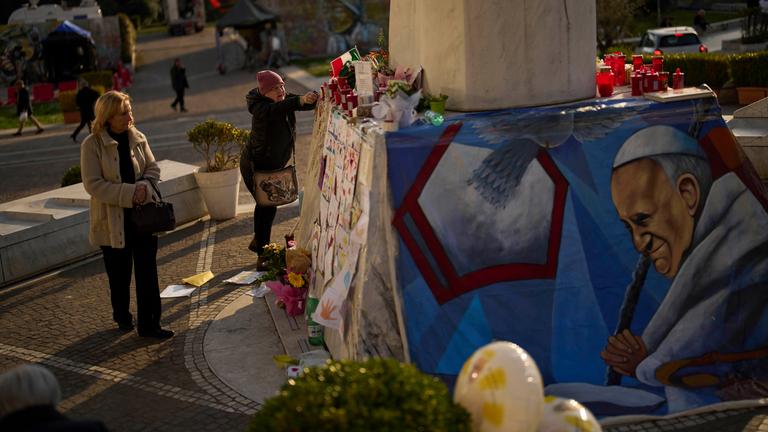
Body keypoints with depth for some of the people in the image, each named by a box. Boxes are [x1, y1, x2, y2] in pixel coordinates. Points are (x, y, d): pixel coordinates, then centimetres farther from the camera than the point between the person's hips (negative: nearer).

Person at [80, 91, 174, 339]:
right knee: (119, 274, 12)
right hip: (113, 220, -3)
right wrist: (129, 193, -23)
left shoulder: (137, 138, 1)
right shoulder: (92, 145, -12)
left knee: (147, 272, 2)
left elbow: (153, 168, 6)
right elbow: (93, 184, -16)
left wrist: (144, 186, -16)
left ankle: (149, 324, 10)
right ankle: (122, 317, 33)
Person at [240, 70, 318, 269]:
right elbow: (276, 109, -47)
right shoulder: (260, 107, -26)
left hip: (273, 165, 8)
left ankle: (258, 241, 43)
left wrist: (316, 98, -42)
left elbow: (308, 104, -18)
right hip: (255, 165, -8)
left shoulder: (287, 100, -6)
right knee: (267, 205, -11)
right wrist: (300, 100, -62)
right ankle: (262, 256, -4)